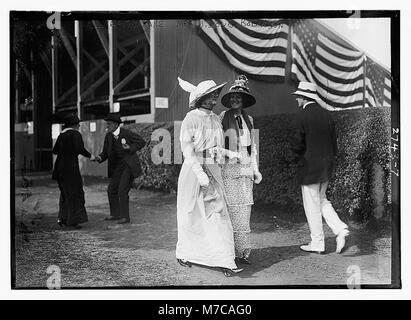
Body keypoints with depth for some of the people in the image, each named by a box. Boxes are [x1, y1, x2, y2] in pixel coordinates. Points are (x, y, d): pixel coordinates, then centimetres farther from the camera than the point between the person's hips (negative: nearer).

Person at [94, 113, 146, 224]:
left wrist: (130, 148, -22)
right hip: (118, 166, 7)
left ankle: (125, 216, -4)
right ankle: (115, 214, 26)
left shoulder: (126, 133, -14)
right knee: (111, 190, 10)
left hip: (129, 165, -7)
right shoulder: (108, 136, 2)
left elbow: (142, 142, -7)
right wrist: (99, 158, -14)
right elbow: (105, 152, 7)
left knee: (122, 190, -14)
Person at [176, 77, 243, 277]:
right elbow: (187, 149, -16)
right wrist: (200, 173, -23)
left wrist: (229, 154, 2)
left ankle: (224, 261, 1)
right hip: (193, 171, -5)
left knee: (217, 213, -2)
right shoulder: (191, 119, -10)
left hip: (213, 171, 5)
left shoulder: (215, 119, 11)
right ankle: (183, 253, 28)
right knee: (191, 215, 8)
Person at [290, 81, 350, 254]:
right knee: (321, 200, 21)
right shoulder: (326, 114, 7)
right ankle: (340, 229, 7)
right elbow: (333, 141, 9)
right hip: (327, 165, 7)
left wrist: (299, 155, 6)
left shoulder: (302, 115, -14)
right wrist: (330, 158, 18)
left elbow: (297, 144, -15)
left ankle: (317, 243, 12)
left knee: (312, 205, 3)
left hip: (310, 167, -7)